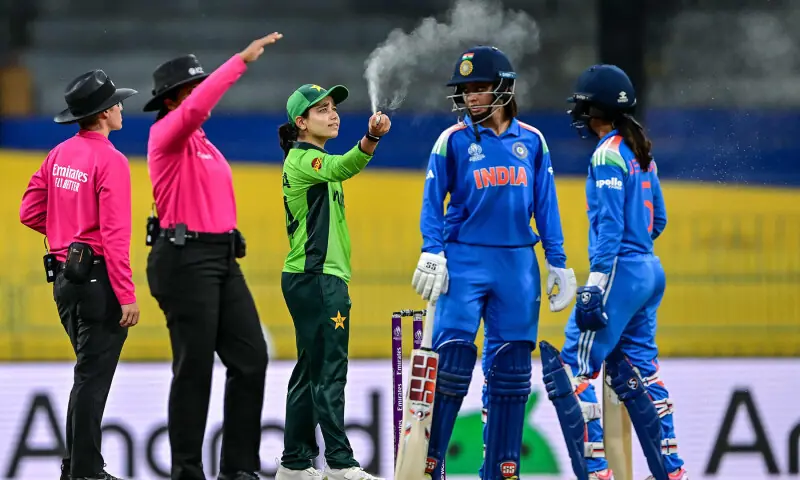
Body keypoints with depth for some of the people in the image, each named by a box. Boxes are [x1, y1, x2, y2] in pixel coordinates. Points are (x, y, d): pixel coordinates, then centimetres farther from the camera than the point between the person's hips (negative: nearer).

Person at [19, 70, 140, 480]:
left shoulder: (60, 155, 8)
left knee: (90, 373, 18)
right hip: (99, 277, -8)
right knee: (93, 378, -4)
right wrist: (127, 296, -19)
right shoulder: (110, 161, -16)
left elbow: (30, 212, 11)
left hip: (64, 276, 8)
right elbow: (115, 234, -20)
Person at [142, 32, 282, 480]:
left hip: (223, 258, 9)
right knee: (195, 367, -6)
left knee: (250, 357, 4)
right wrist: (241, 60, -26)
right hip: (185, 258, -9)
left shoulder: (204, 144, 21)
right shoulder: (166, 136, -6)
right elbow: (196, 108, -27)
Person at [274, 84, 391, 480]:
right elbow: (342, 169, -35)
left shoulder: (311, 161, 20)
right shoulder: (302, 159, -12)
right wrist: (370, 141, -52)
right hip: (318, 279, -11)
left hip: (317, 278, 11)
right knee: (329, 369, -12)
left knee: (310, 370, 11)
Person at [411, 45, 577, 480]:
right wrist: (432, 253, -11)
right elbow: (433, 201, 1)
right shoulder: (453, 141, 1)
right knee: (452, 361, -10)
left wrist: (558, 262, 9)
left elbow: (545, 205, 11)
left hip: (517, 265, 3)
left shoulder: (531, 141, 7)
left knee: (511, 367, 4)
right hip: (464, 262, -3)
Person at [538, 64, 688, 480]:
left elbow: (611, 226, -18)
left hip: (621, 272, -9)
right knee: (635, 372, 15)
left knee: (574, 370, -8)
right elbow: (658, 220, 20)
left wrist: (595, 286, -21)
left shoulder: (608, 154, -12)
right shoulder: (640, 152, 14)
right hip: (650, 271, 9)